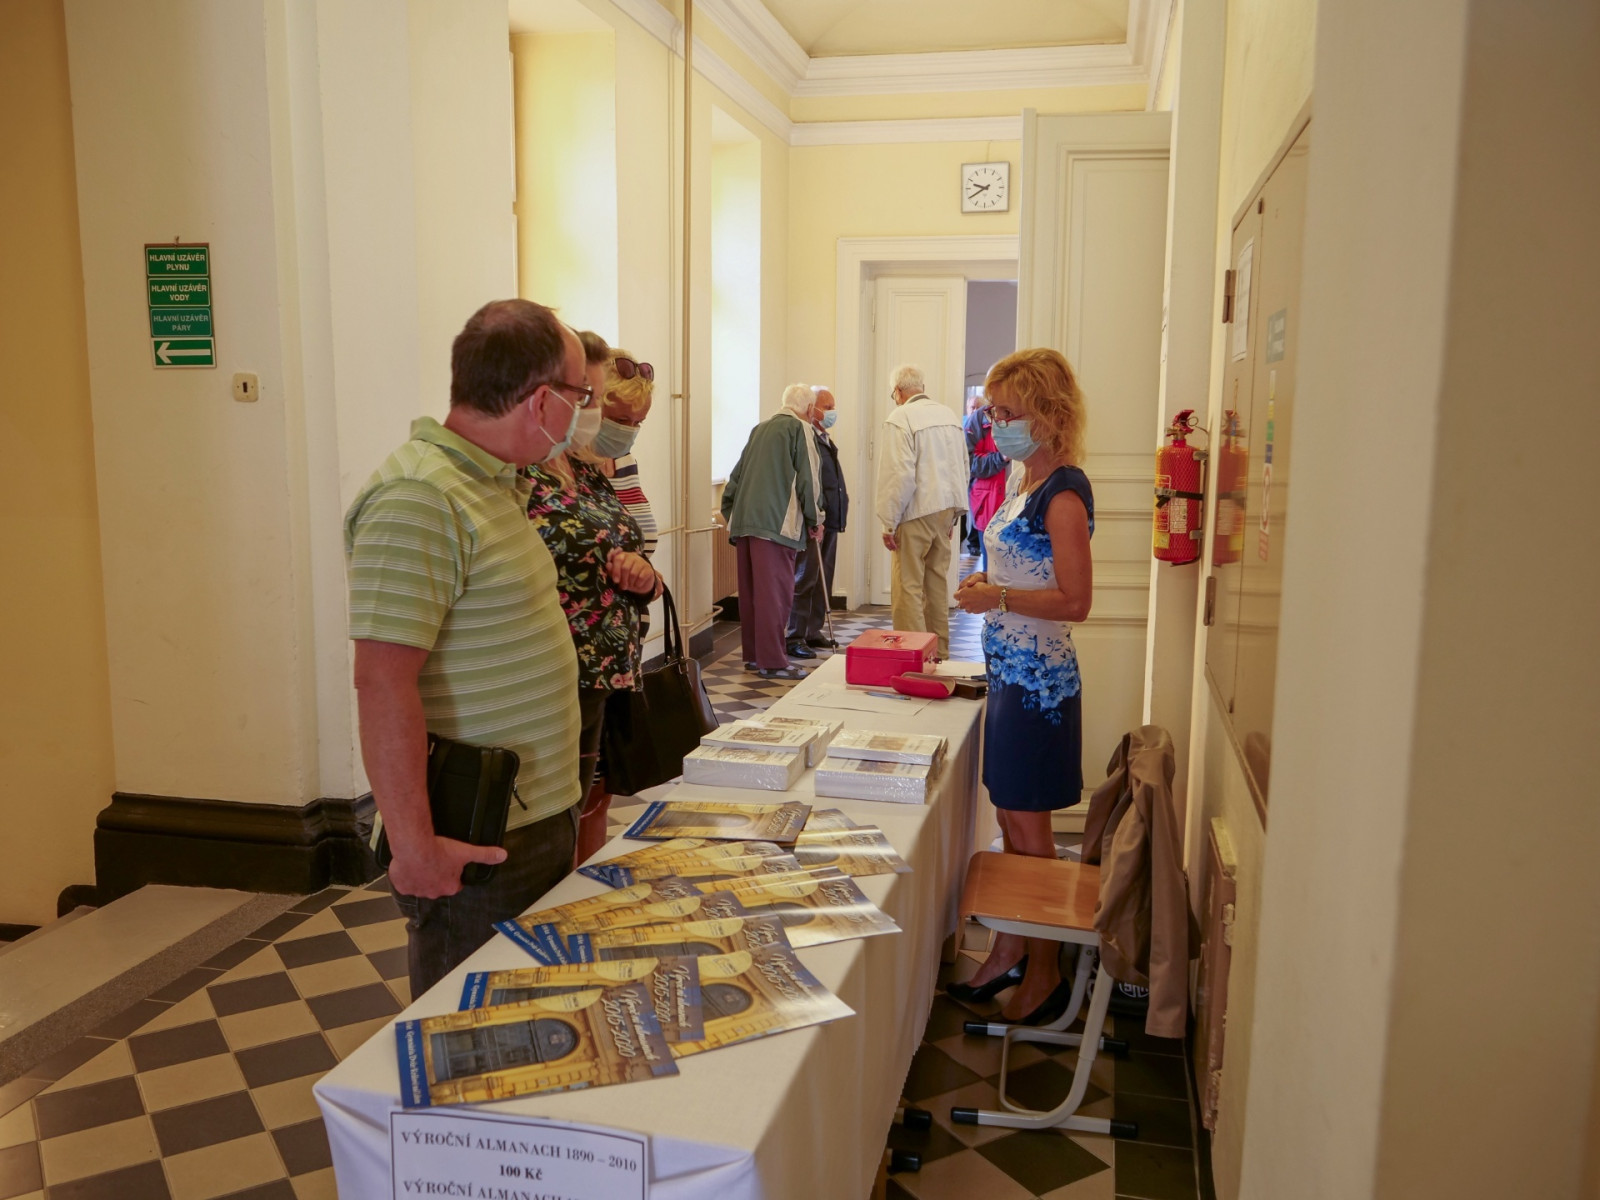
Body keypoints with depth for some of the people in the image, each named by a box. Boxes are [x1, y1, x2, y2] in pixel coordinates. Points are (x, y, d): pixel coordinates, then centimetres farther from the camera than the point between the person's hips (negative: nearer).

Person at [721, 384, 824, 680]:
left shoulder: (760, 428, 21)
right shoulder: (799, 428, -1)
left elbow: (736, 475, 21)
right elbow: (807, 479, -5)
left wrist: (730, 512, 26)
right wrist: (814, 520, 4)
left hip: (744, 521, 8)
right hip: (776, 522, -7)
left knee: (750, 592, 12)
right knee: (775, 592, -6)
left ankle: (753, 655, 20)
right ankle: (773, 661, -5)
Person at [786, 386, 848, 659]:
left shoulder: (826, 440, 17)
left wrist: (836, 516, 17)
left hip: (829, 520, 10)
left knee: (823, 579, 15)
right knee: (805, 578, -5)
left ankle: (814, 631, 24)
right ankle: (795, 638, 1)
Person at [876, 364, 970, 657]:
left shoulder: (900, 419, -11)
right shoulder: (949, 415, 11)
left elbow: (900, 475, -16)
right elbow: (963, 467, 14)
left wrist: (889, 522, -10)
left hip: (916, 512, -7)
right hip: (946, 509, 7)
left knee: (907, 587, -3)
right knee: (937, 583, 15)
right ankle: (940, 652, 23)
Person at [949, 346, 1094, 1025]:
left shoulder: (1063, 492, -16)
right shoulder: (1025, 484, 12)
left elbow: (1075, 601, -20)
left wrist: (998, 598, -24)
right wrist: (987, 581, 9)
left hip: (1038, 676, -9)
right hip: (1010, 669, 9)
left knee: (1027, 826, 1)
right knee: (1010, 821, 16)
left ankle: (1045, 973, 17)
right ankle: (1008, 952, 29)